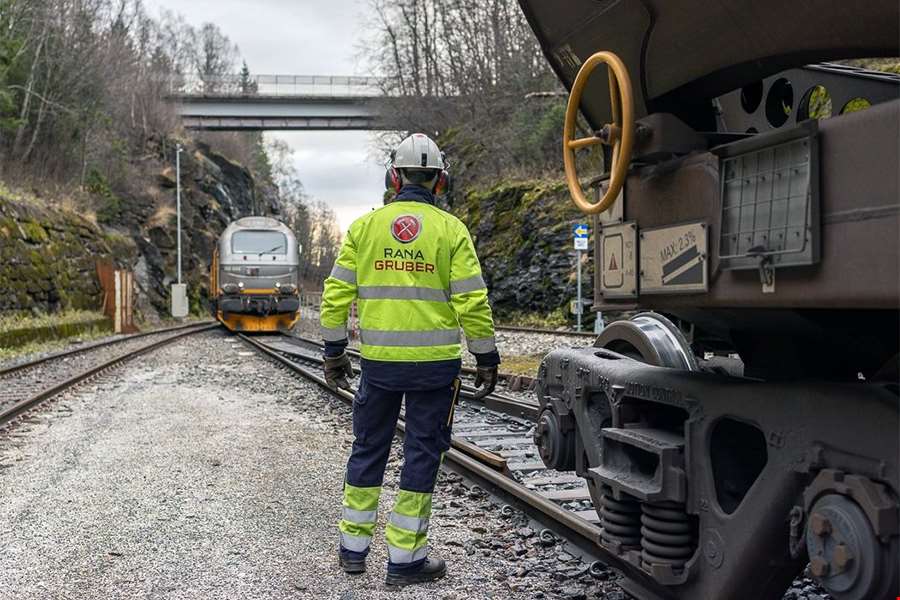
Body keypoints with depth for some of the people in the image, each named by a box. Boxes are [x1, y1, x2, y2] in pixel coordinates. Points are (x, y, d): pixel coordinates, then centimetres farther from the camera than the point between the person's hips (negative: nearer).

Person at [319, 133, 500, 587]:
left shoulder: (364, 226, 3)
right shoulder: (450, 229, -4)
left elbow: (336, 295, 3)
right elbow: (472, 302, -8)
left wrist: (334, 353, 12)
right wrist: (487, 357, 2)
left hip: (379, 360, 3)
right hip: (434, 362, -2)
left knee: (368, 449, 16)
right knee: (421, 455, 7)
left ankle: (354, 547, 26)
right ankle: (404, 559, 12)